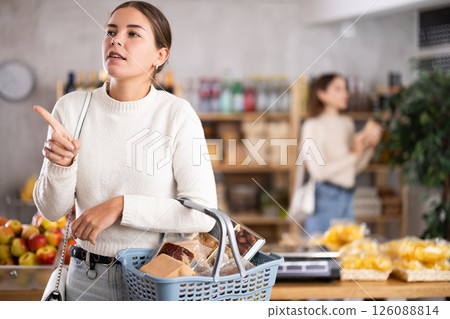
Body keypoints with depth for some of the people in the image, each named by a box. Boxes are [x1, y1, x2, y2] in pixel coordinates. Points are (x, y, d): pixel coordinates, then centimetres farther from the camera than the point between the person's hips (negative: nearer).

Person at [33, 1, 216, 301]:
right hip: (89, 277, 2)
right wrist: (60, 165, -21)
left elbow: (203, 213, -15)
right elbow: (53, 210, -1)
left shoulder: (178, 115, -11)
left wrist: (120, 207, -21)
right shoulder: (72, 108, -4)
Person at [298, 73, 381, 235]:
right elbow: (318, 171, -16)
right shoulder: (313, 125, -7)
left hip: (347, 196, 7)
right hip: (325, 197, -7)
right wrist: (354, 154, -14)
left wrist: (370, 146, 2)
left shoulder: (348, 123, 14)